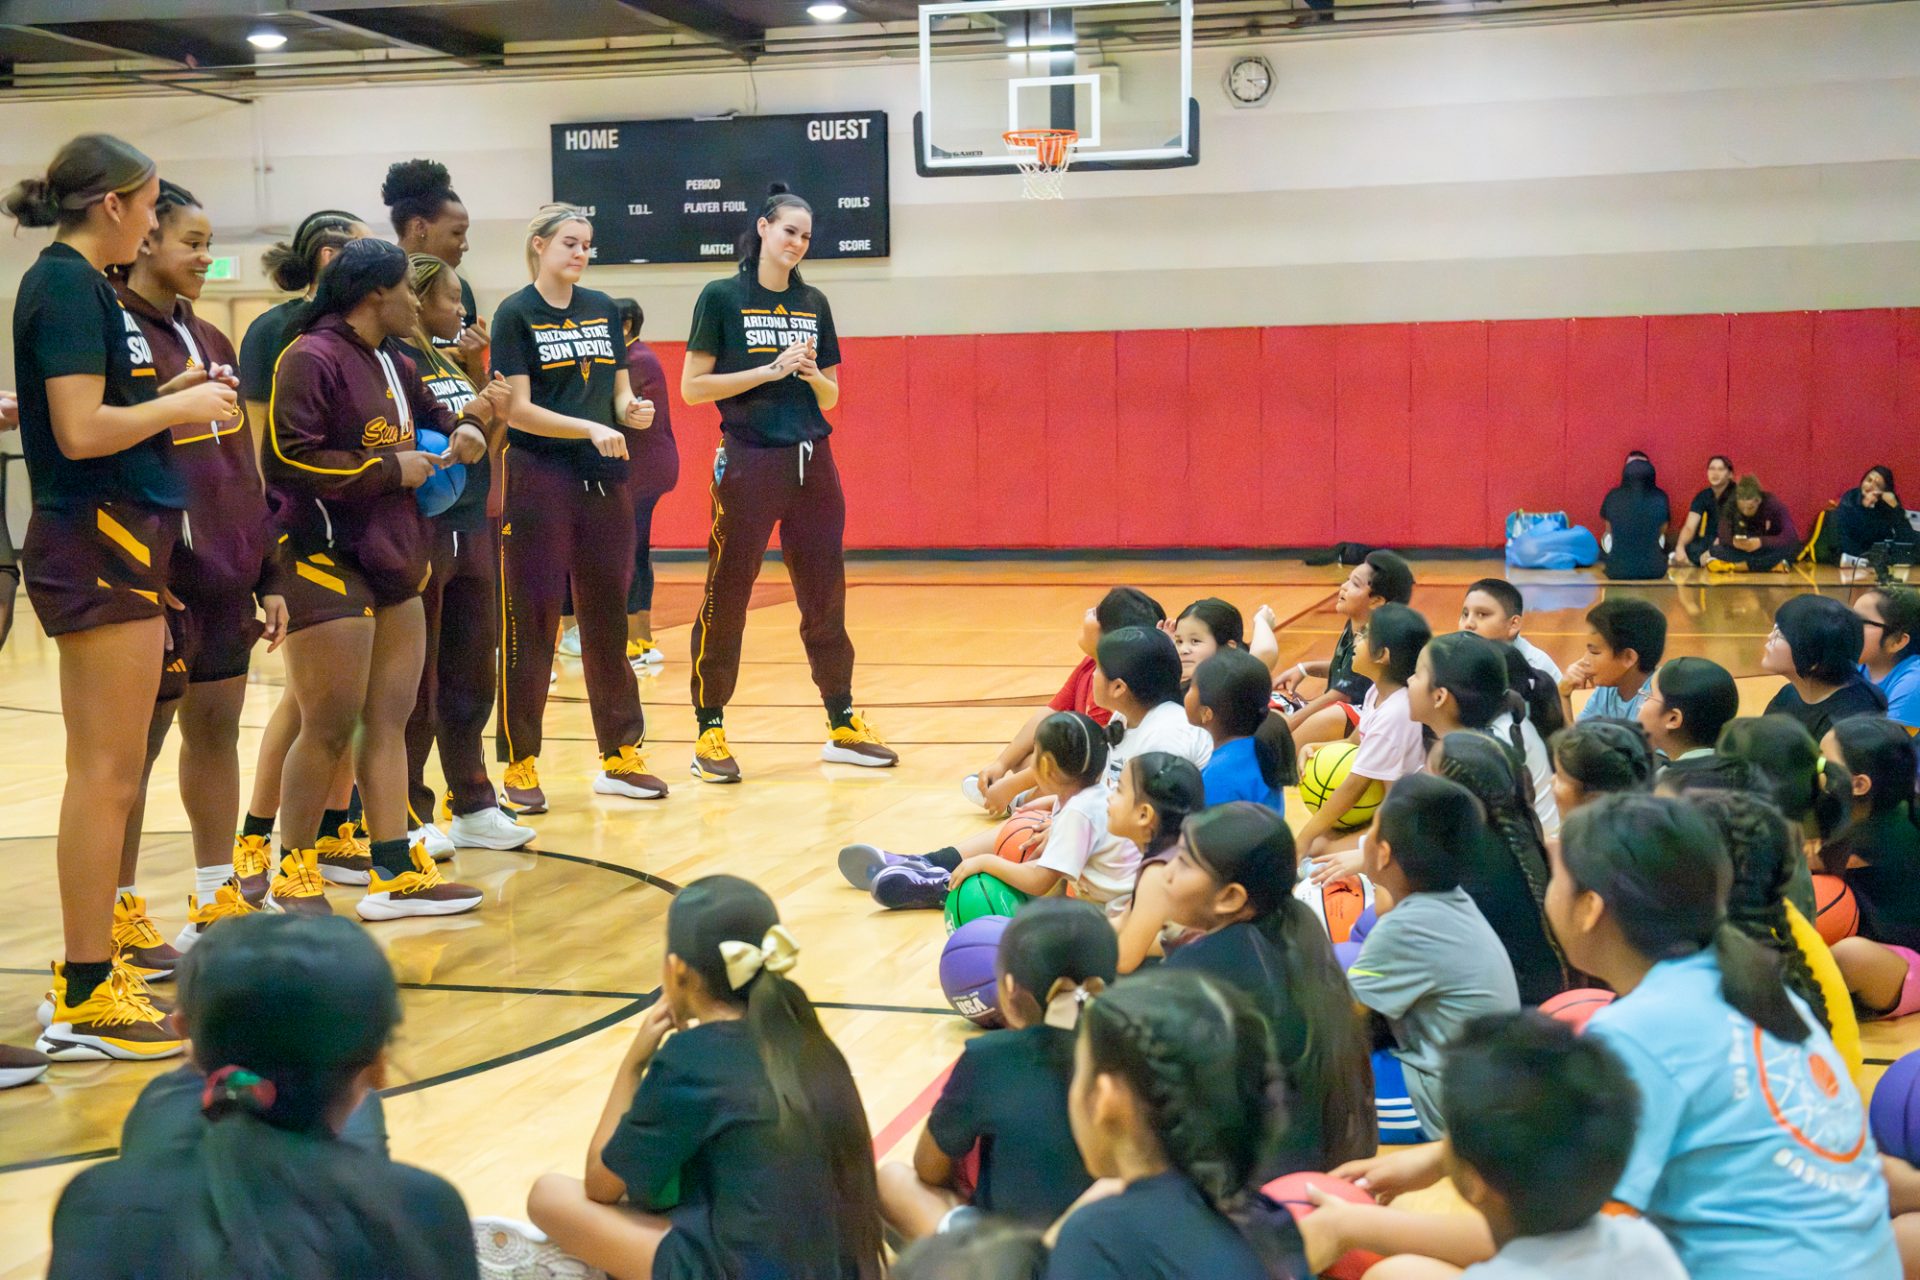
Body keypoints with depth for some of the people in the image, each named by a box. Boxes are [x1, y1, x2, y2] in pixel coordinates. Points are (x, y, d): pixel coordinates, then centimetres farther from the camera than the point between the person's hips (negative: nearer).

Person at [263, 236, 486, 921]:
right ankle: (294, 870, 13)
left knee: (388, 722, 7)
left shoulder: (394, 363, 15)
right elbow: (292, 459, -20)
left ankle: (395, 873, 10)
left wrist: (462, 431, 8)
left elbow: (431, 415, 32)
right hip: (325, 561, -9)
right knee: (330, 729, -3)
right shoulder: (311, 358, -12)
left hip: (394, 563, 9)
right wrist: (390, 470, -13)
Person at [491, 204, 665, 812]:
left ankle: (620, 755, 17)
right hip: (538, 481, -5)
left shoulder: (603, 309, 12)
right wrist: (590, 427, -21)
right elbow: (517, 409, -11)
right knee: (531, 623, -2)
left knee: (608, 617, 9)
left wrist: (630, 410, -6)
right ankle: (521, 764, 6)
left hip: (604, 481, 5)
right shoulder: (515, 314, -4)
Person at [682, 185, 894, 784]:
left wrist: (810, 373, -5)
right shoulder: (722, 297, -2)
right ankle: (710, 733, 6)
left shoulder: (813, 304, 12)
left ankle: (842, 726, 17)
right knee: (725, 599, -2)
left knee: (824, 594, 8)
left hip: (811, 461, 5)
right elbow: (692, 387, -7)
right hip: (748, 462, -5)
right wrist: (770, 370, -13)